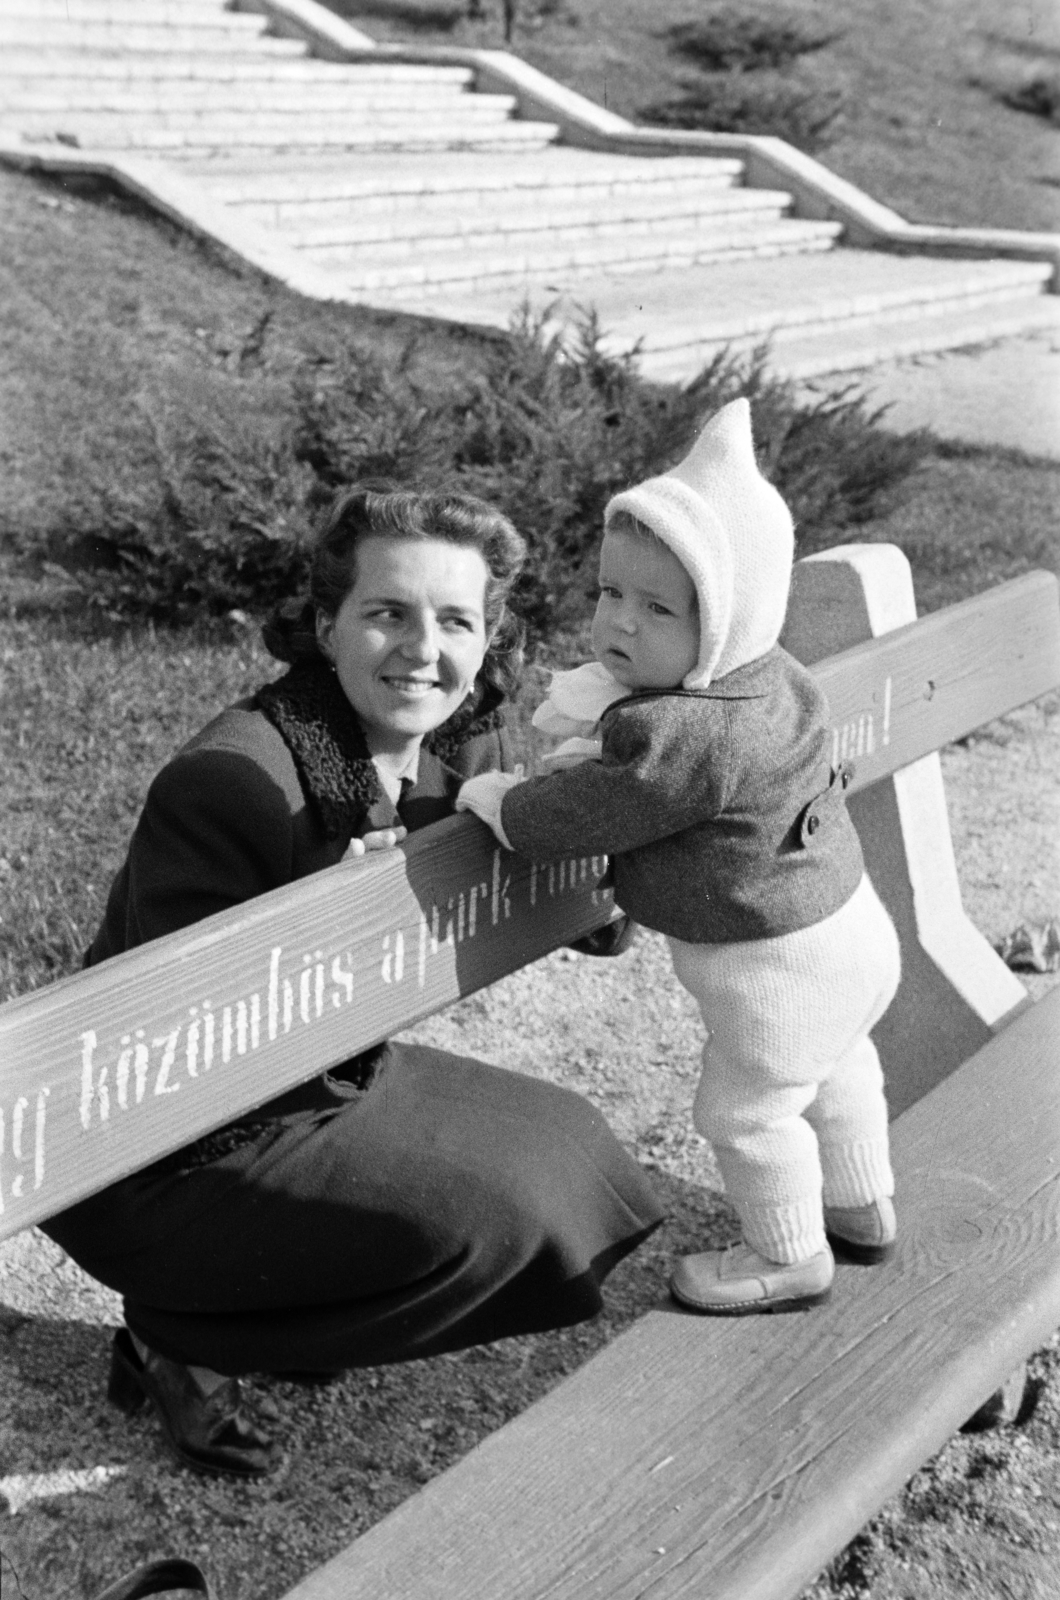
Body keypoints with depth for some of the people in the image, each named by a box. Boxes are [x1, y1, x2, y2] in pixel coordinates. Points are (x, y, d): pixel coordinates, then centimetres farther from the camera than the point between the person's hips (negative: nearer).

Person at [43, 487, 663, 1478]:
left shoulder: (467, 752, -5)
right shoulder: (226, 783, -29)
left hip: (328, 1084, 9)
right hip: (163, 1163, -8)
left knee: (564, 1147, 11)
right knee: (485, 1215, -20)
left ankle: (268, 1309, 17)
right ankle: (173, 1339, 0)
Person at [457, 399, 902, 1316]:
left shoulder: (683, 740, -34)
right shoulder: (769, 680, -4)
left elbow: (575, 818, -24)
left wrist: (496, 799, -7)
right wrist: (603, 727, 5)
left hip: (778, 971, -10)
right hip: (848, 930, 10)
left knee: (745, 1111, 11)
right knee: (831, 1072, 30)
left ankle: (788, 1260, 32)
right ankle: (863, 1210, 52)